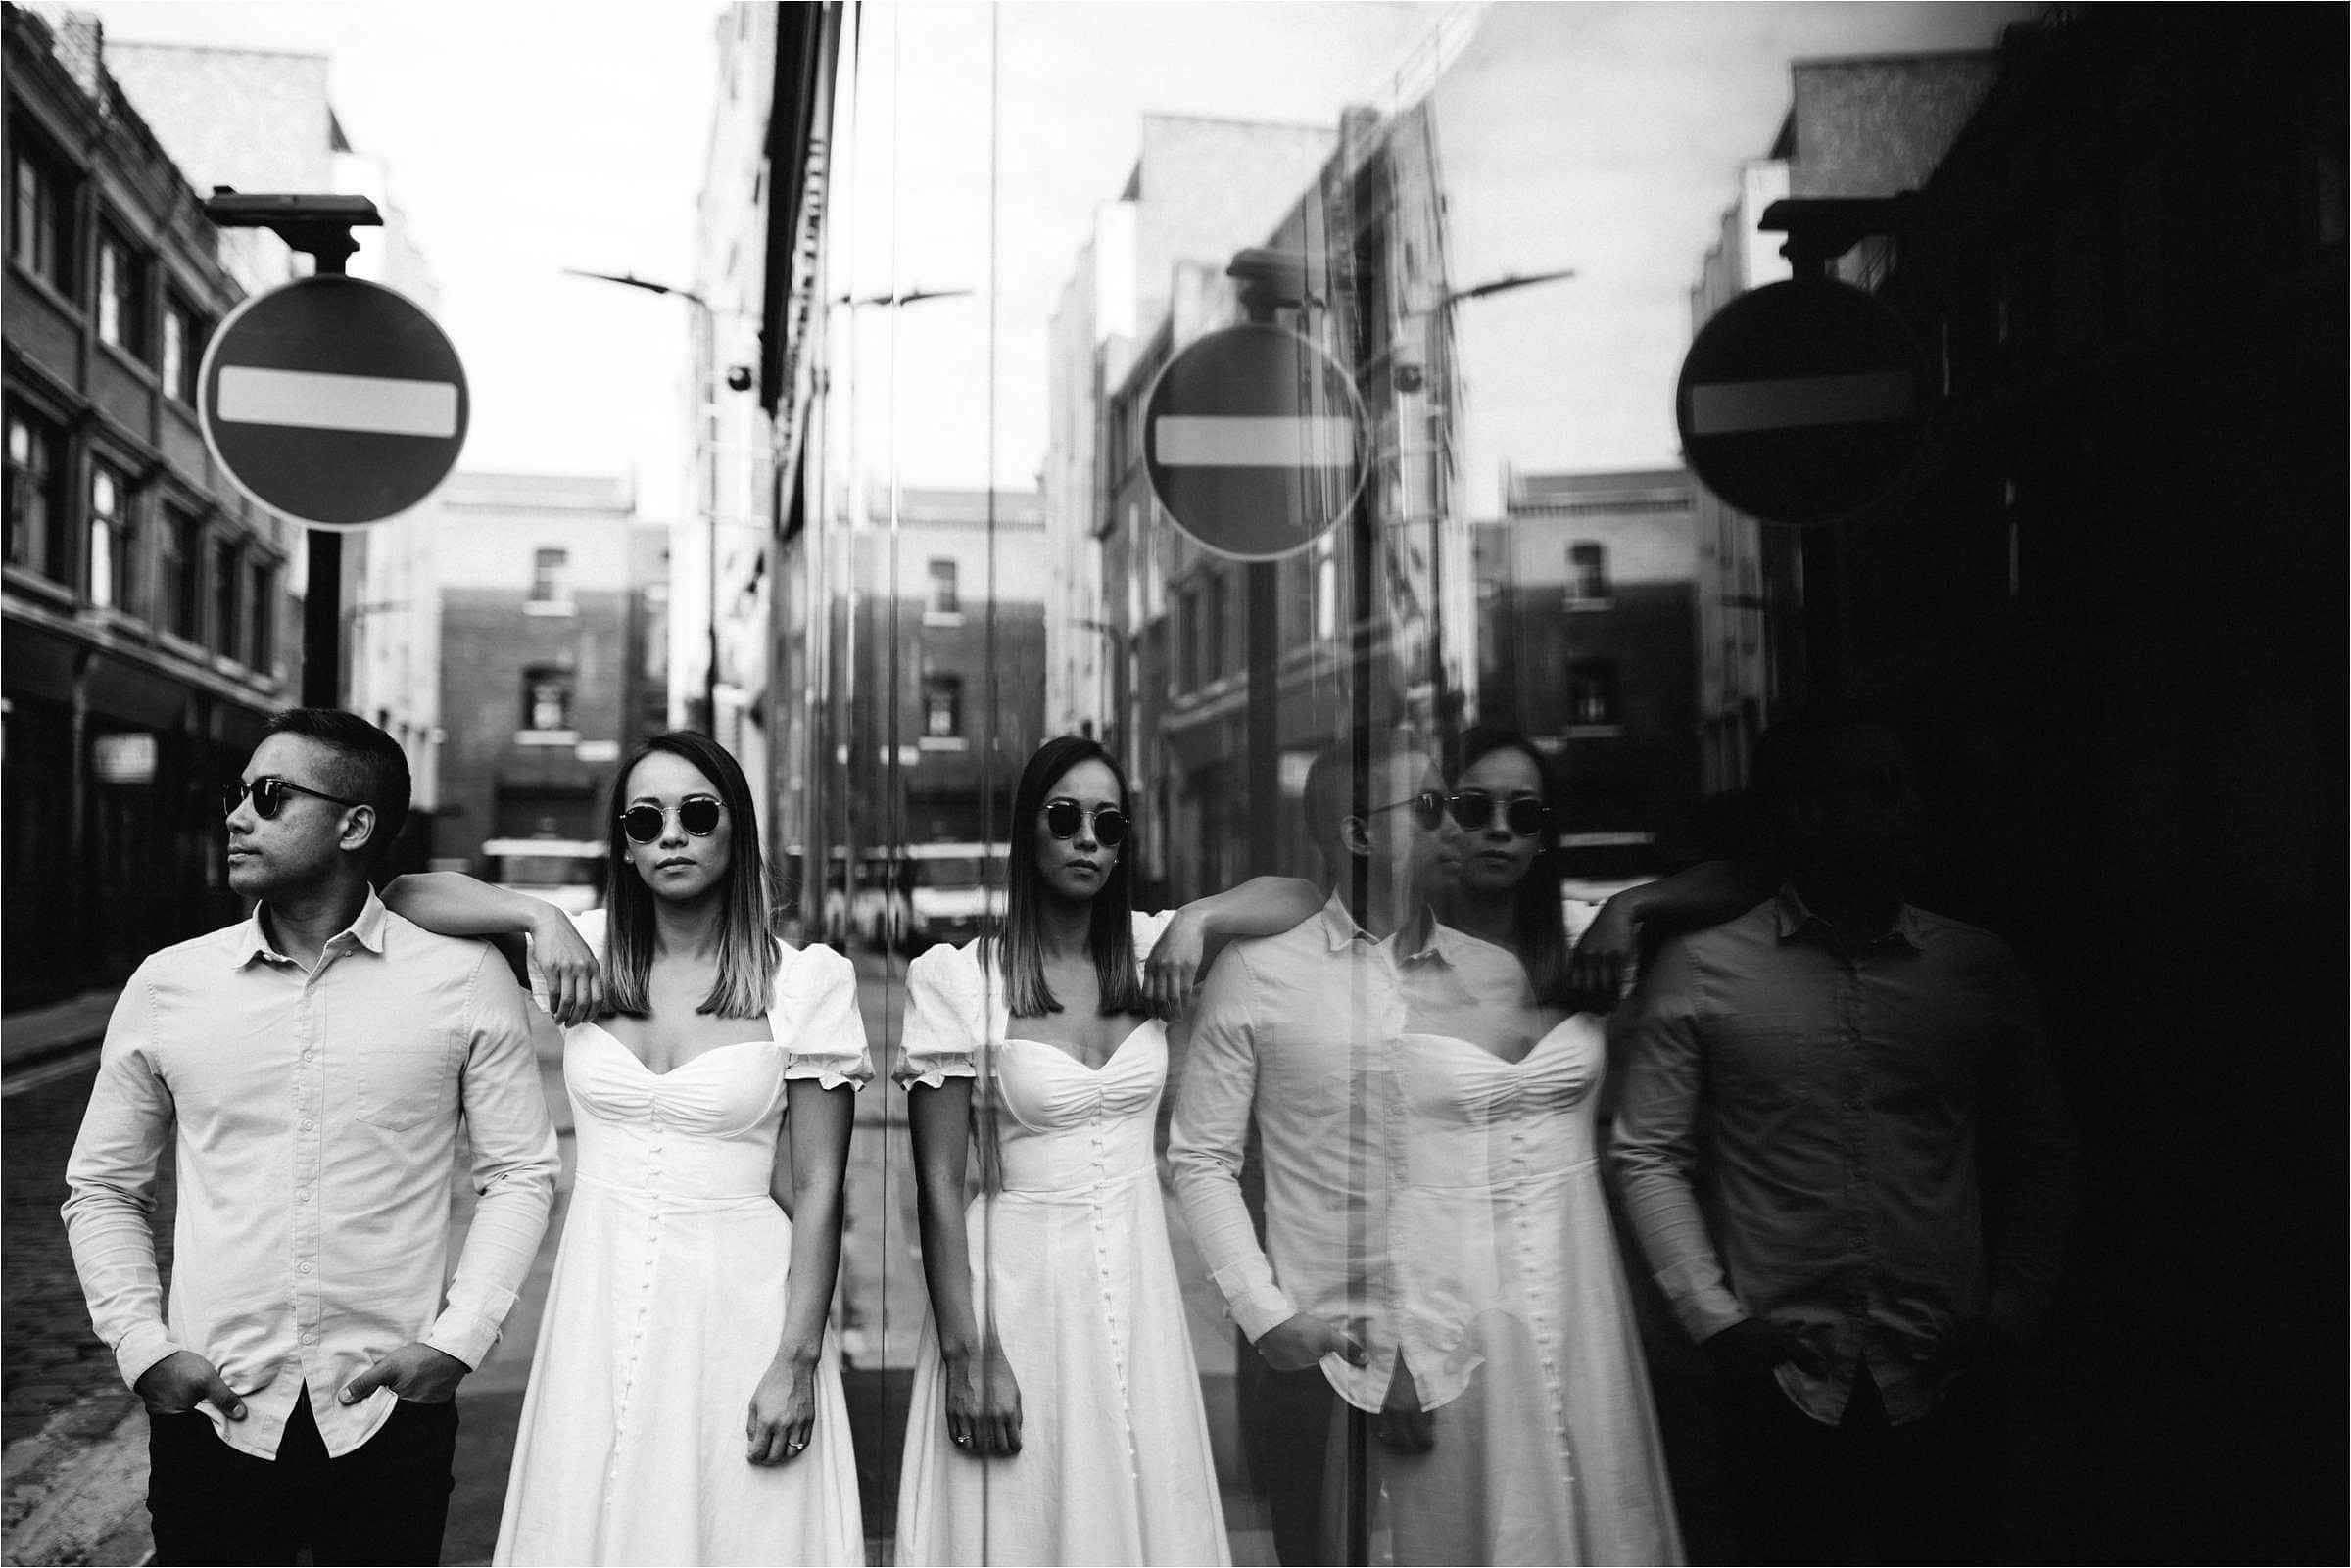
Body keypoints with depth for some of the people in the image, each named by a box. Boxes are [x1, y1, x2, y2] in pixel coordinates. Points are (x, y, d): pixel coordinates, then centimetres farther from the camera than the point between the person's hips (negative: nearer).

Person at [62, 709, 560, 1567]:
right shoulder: (168, 984, 2)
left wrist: (458, 1339, -9)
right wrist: (141, 1345, -1)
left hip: (389, 1420, -1)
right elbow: (101, 1187, 11)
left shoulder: (464, 977, -4)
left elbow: (519, 1173, 0)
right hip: (210, 1420, 2)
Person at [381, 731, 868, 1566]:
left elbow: (816, 1192, -6)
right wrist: (538, 915, -13)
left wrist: (797, 1361, -10)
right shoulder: (589, 949, 3)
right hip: (599, 1303, 3)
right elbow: (401, 894, 1)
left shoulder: (808, 980, -6)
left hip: (739, 1305, -3)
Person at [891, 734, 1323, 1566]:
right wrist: (967, 1357, -14)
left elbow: (1304, 897, 5)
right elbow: (939, 1185, -10)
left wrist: (1199, 918, -12)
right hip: (1018, 1285, -4)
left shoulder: (1142, 948, 2)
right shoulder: (957, 977, -11)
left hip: (1137, 1279, 4)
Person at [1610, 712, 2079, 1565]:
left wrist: (2013, 1307, 3)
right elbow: (1648, 1154, 0)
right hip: (1781, 1376, -1)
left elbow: (2041, 1155, 12)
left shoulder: (1981, 970, 5)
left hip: (1944, 1377, 2)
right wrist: (1711, 1314, -6)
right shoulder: (1697, 972, -3)